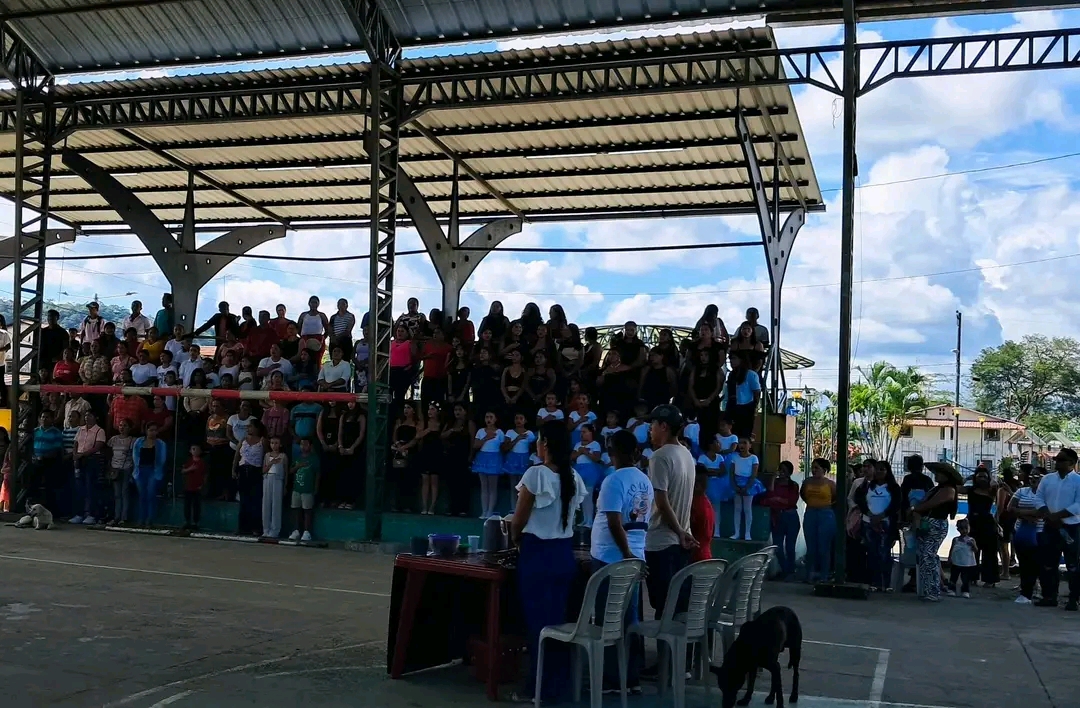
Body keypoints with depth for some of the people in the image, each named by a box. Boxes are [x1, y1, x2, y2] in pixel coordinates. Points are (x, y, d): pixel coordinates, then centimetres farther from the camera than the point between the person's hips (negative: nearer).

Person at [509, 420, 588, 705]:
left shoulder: (536, 474, -14)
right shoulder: (574, 478, 3)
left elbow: (518, 521, -7)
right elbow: (567, 516, 11)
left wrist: (515, 539, 13)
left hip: (537, 554, -6)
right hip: (564, 553, 6)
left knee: (538, 620, 3)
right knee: (558, 619, 13)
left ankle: (541, 688, 10)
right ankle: (560, 684, 19)